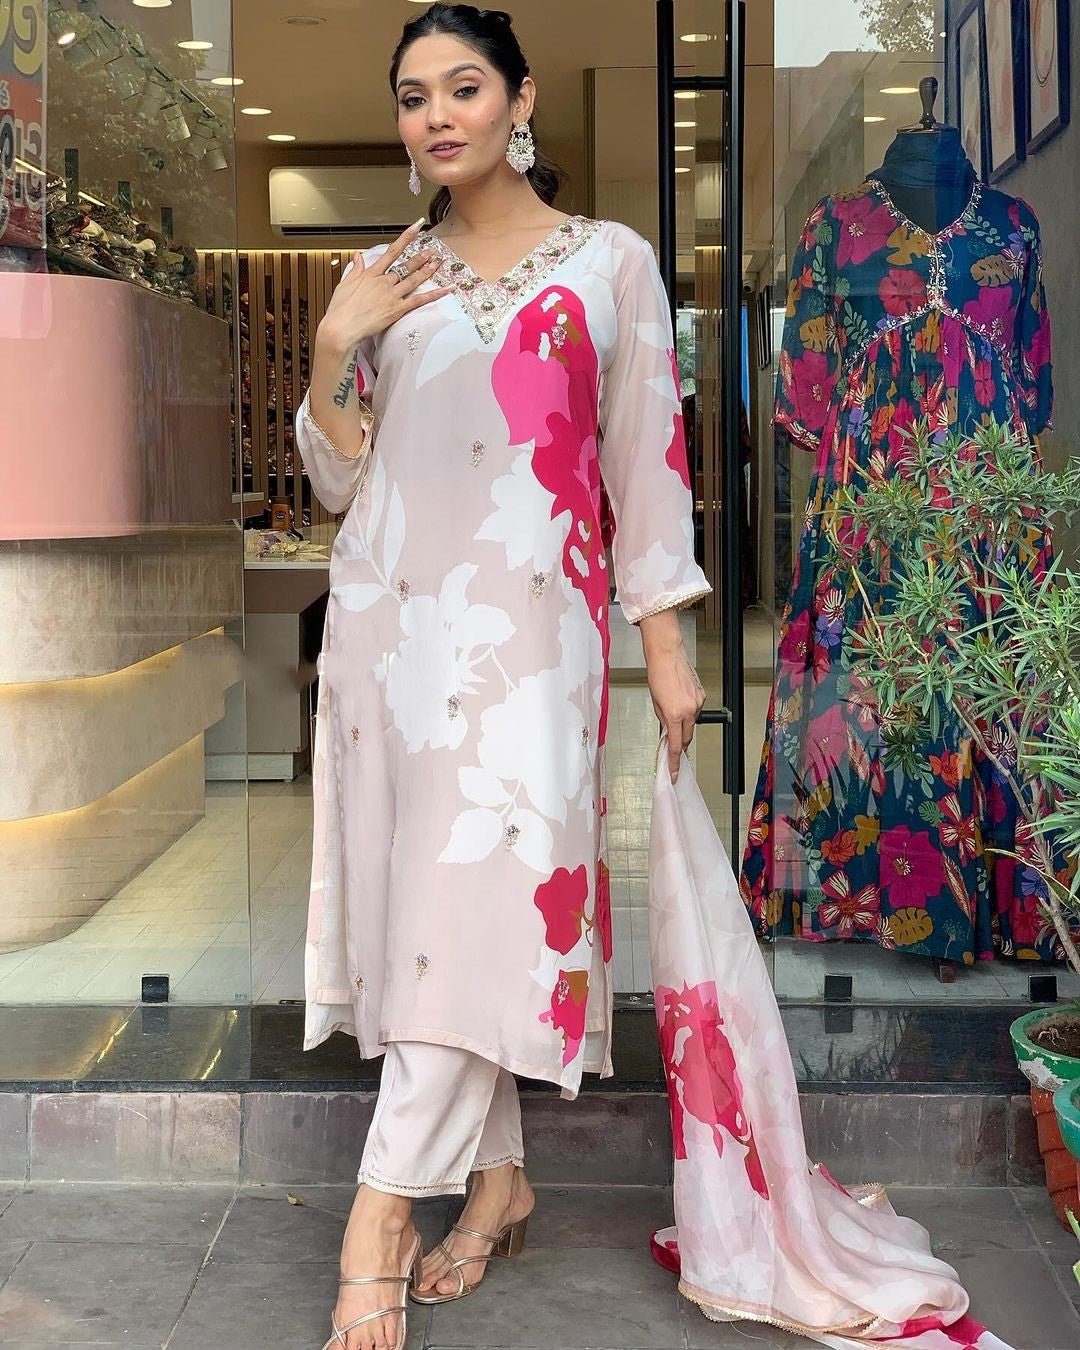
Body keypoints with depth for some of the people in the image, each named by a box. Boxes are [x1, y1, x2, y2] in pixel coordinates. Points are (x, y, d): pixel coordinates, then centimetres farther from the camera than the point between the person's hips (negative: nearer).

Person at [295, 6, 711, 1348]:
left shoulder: (611, 262, 6)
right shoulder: (381, 276, 13)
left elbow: (647, 460, 5)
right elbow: (338, 480, 13)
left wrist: (667, 645, 0)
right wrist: (333, 350, -3)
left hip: (526, 623, -3)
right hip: (389, 618, 4)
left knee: (484, 896, -13)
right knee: (424, 895, 4)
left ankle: (380, 1216, -8)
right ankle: (497, 1180, 17)